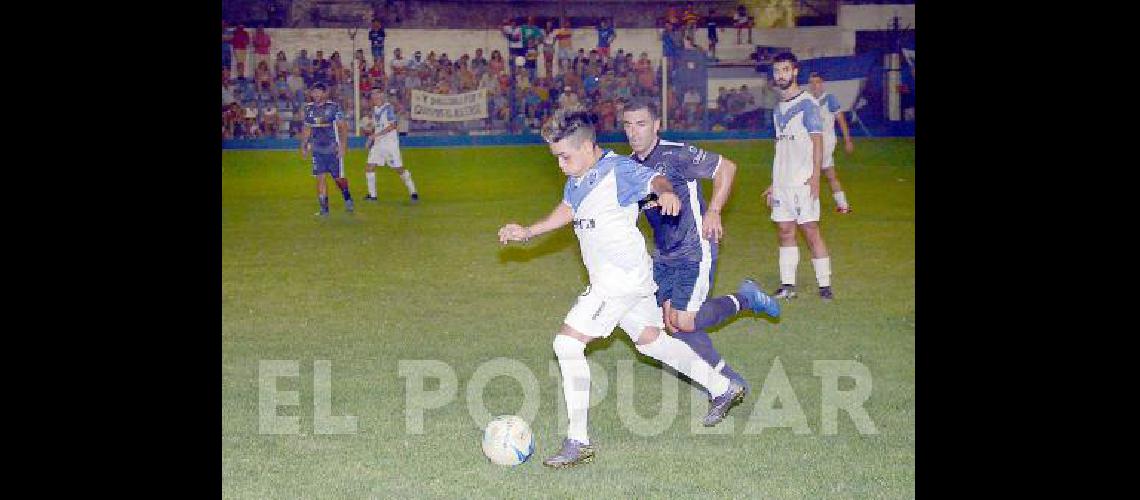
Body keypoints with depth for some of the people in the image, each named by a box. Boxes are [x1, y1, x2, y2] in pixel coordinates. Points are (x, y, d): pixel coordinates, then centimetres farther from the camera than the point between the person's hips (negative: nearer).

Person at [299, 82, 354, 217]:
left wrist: (343, 146, -14)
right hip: (317, 150, 4)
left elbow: (343, 127, -8)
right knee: (320, 178, -2)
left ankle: (347, 198, 30)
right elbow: (306, 129, 17)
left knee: (338, 178, 3)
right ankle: (324, 208, 3)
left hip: (333, 149, -4)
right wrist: (303, 146, 12)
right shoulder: (309, 108, 7)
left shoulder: (334, 107, -8)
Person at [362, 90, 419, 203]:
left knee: (399, 168, -6)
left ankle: (413, 192, 7)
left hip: (390, 142, -7)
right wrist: (370, 140, 14)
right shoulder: (375, 109, 13)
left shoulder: (388, 107, -11)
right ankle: (372, 195, 8)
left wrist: (377, 134, -23)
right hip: (378, 143, 7)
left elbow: (393, 125, -19)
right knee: (369, 167, -1)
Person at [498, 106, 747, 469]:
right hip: (609, 279, 10)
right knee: (650, 340, 22)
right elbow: (567, 210, 26)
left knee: (567, 342, -14)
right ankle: (723, 389, 37)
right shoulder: (578, 177, 10)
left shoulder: (618, 170, -18)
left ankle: (578, 442, -13)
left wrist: (665, 192, -56)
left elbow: (653, 179, -34)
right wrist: (527, 232, 25)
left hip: (622, 278, -10)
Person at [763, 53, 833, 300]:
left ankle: (824, 284, -1)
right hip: (781, 182, 7)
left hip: (803, 180, -7)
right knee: (785, 231, 7)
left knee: (811, 231, -7)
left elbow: (817, 141, -11)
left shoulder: (807, 103, -7)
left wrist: (815, 177, -20)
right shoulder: (778, 108, 15)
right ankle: (787, 285, 12)